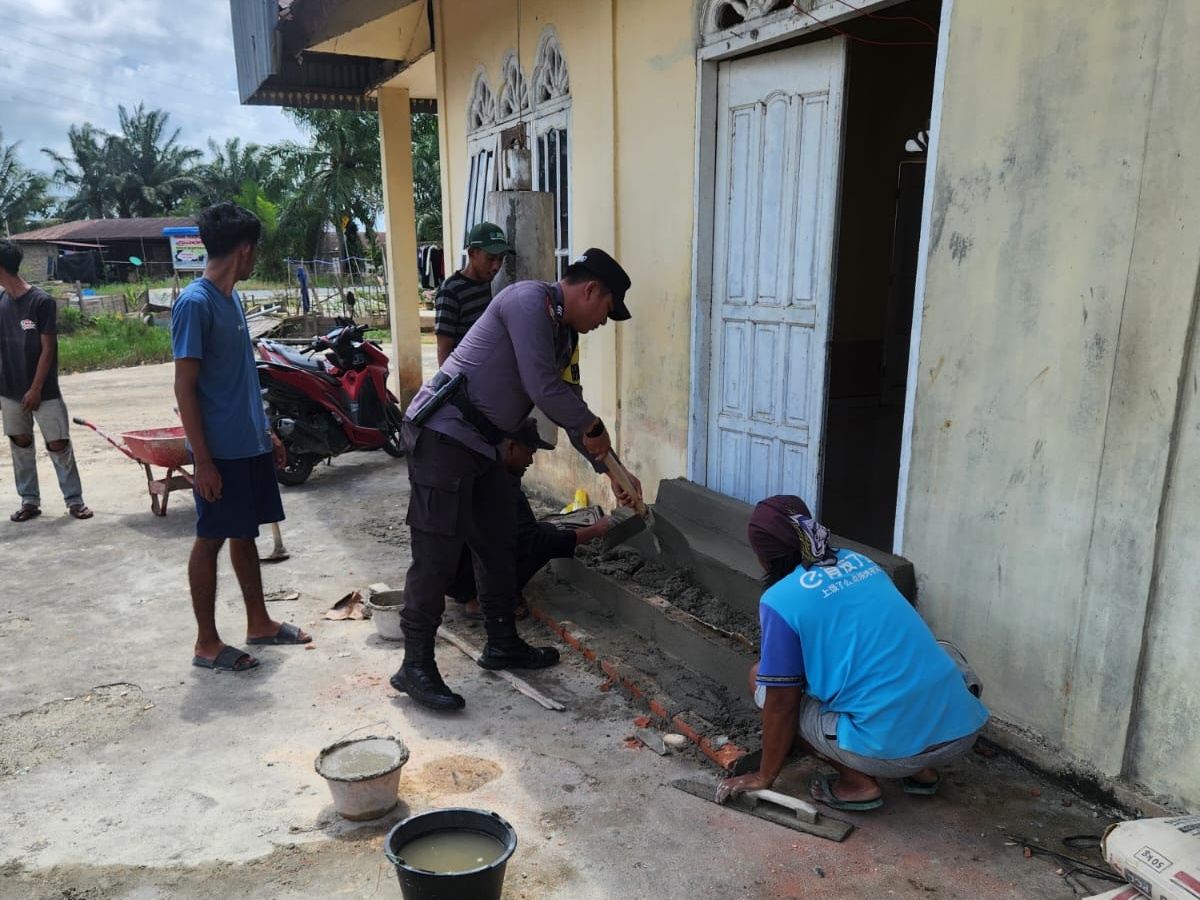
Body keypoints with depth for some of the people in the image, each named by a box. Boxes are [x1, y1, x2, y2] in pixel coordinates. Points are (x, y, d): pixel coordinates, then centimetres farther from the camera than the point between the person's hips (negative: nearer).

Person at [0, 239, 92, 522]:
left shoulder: (42, 301, -12)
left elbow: (48, 349, -11)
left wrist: (36, 389, -13)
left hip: (43, 391, -5)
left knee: (59, 444, -2)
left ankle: (74, 500, 9)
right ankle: (29, 500, 20)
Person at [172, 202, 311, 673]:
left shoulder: (232, 298, 12)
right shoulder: (195, 303, -15)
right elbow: (185, 387, -17)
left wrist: (266, 431, 20)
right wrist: (202, 459, -19)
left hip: (250, 443, 9)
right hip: (220, 450, -9)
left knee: (245, 532, 16)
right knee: (211, 539, 2)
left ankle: (259, 622, 28)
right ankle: (207, 642, 14)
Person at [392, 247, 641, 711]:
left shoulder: (563, 333, 15)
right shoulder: (530, 300, -14)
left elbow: (566, 406, 21)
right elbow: (542, 389, -23)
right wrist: (594, 427, -7)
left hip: (480, 444, 10)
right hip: (441, 434, -10)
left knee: (498, 543, 15)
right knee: (437, 554, -6)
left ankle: (502, 644, 29)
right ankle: (415, 666, 5)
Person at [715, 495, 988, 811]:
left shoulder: (780, 601, -6)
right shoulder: (859, 561, 14)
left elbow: (781, 703, -1)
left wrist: (764, 777, 14)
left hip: (895, 747, -7)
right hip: (965, 727, 7)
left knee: (763, 680, 9)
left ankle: (858, 782, 7)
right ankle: (920, 771, 22)